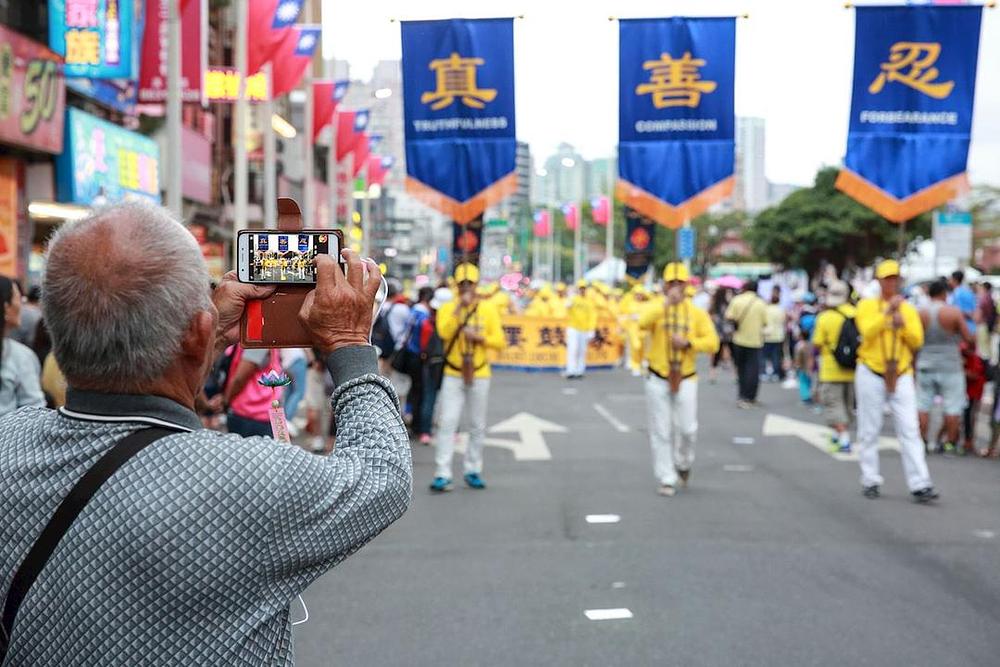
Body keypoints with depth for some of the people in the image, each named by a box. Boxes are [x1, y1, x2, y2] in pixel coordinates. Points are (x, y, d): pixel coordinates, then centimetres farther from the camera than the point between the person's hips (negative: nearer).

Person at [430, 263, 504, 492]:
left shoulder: (488, 310, 3)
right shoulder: (447, 308, 1)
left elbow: (499, 341, -1)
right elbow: (444, 332, -17)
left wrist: (480, 337, -17)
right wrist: (459, 308, -20)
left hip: (479, 375, 1)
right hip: (453, 375, -1)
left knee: (478, 426, 7)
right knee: (447, 424, -8)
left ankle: (473, 471, 19)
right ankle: (443, 474, -7)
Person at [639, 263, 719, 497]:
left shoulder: (697, 313, 2)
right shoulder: (655, 306, -2)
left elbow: (712, 343, -3)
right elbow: (643, 322, -25)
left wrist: (688, 343, -17)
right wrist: (667, 302, -29)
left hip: (686, 379, 1)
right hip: (657, 380, -1)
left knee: (687, 429, 0)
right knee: (661, 432, 2)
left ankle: (683, 464, 30)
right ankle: (667, 479, 12)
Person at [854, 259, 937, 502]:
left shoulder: (909, 309, 9)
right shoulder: (867, 305, 1)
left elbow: (917, 340, 0)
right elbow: (867, 331, -16)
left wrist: (903, 325, -16)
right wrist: (887, 312, -23)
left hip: (901, 375, 2)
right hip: (871, 375, -2)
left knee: (910, 430, -4)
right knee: (869, 430, 5)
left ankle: (920, 485, -7)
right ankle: (871, 481, 15)